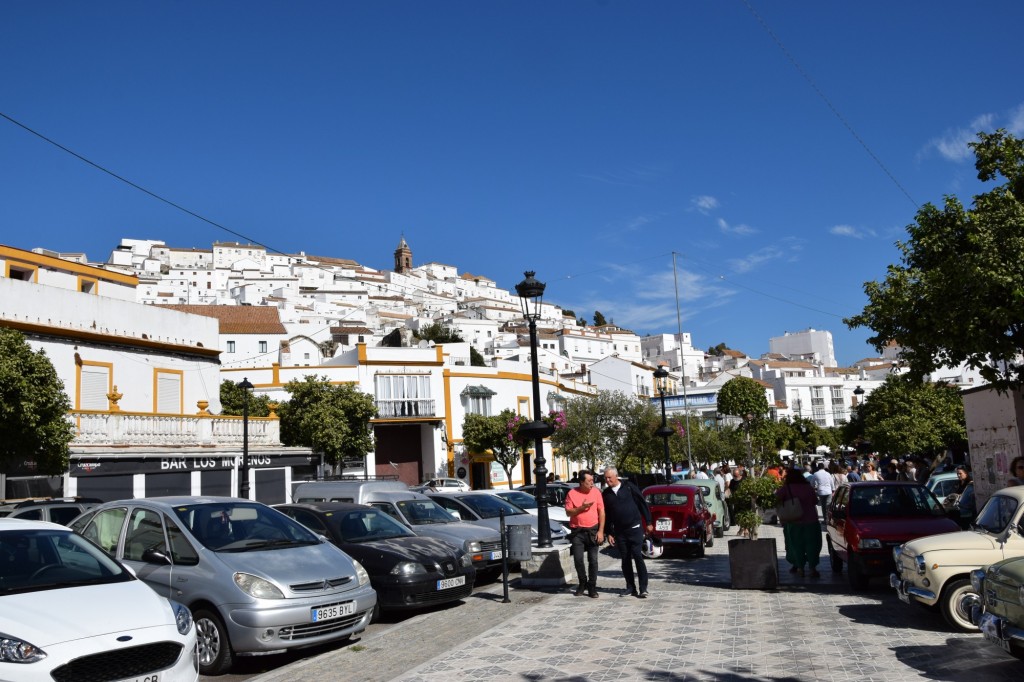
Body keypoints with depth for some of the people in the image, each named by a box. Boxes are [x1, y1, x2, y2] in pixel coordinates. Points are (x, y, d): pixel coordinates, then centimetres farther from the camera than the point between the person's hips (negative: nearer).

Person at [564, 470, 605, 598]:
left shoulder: (596, 492, 0)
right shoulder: (572, 494, -2)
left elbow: (601, 512, 1)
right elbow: (568, 512, -2)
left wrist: (600, 531, -5)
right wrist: (582, 507, -17)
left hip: (593, 531, 0)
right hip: (577, 532, 0)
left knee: (593, 560, 0)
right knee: (578, 559, -1)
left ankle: (592, 587, 10)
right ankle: (582, 583, 21)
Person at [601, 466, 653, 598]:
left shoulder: (629, 487, -4)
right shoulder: (606, 494, 6)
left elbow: (642, 503, 0)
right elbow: (606, 515, 12)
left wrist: (648, 522, -1)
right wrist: (609, 533, 8)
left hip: (635, 528, -4)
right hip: (619, 531, 4)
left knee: (637, 556, -9)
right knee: (625, 560, 5)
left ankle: (643, 588, -5)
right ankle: (630, 587, 14)